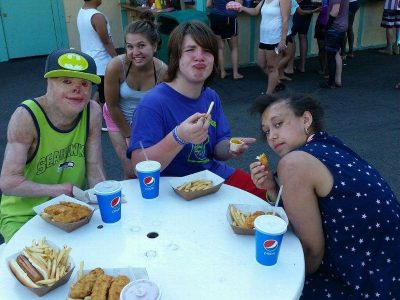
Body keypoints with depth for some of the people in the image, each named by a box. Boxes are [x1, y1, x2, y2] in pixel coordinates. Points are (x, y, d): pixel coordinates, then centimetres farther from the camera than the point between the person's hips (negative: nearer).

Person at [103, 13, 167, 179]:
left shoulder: (163, 71, -25)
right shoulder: (116, 66, -31)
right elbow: (112, 106, -17)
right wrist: (130, 135, -7)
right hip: (119, 118, -1)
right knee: (131, 171, -3)